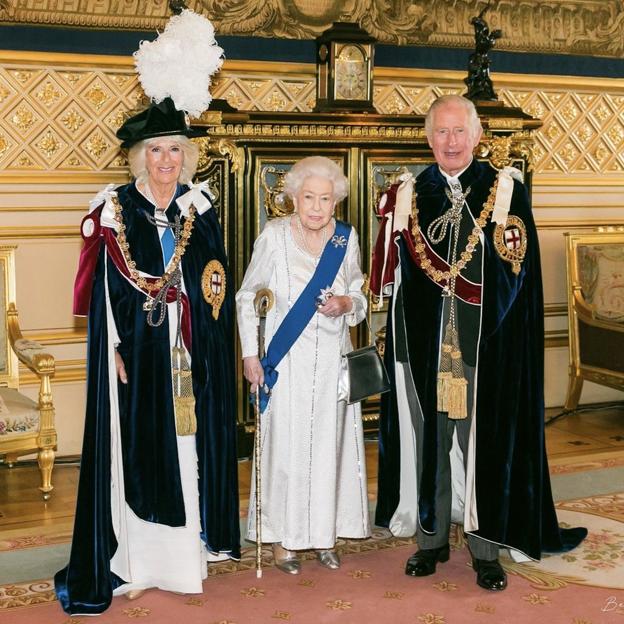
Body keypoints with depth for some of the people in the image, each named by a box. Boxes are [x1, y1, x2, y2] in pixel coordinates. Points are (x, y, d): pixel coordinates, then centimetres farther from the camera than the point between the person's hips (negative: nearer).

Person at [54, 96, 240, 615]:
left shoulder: (199, 207, 7)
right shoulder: (116, 209, -2)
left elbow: (216, 286, 9)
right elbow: (105, 290, -4)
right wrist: (117, 348, -12)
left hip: (190, 356, 3)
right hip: (137, 355, -3)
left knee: (188, 451, 7)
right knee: (137, 452, 1)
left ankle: (187, 556, 19)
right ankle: (135, 564, 11)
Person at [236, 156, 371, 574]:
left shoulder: (346, 237, 0)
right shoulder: (274, 236, -9)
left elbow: (360, 297, 12)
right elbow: (247, 297, -1)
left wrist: (345, 304, -11)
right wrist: (251, 354, -5)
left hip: (332, 360, 3)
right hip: (286, 362, -3)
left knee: (329, 444, 8)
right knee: (285, 445, 1)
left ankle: (325, 533, 23)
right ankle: (283, 538, 15)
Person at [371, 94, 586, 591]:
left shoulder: (506, 190, 0)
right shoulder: (410, 195, 8)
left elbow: (516, 271, -5)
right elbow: (391, 276, 8)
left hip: (486, 344, -2)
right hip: (425, 342, 3)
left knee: (484, 436, 2)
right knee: (428, 434, 9)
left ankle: (486, 546, 15)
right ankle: (432, 537, 23)